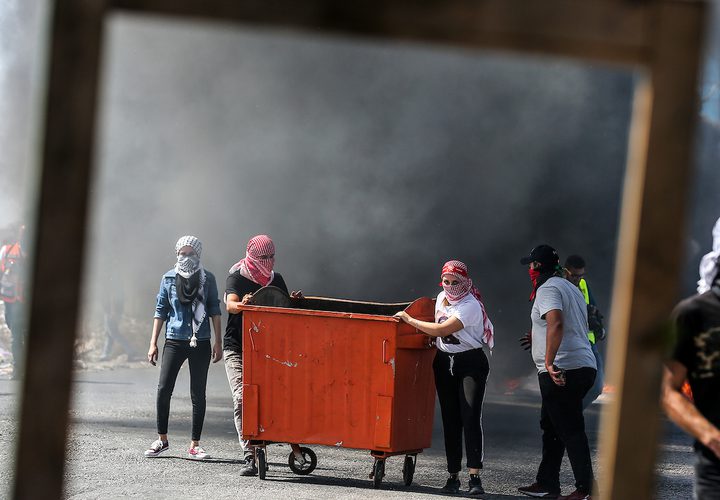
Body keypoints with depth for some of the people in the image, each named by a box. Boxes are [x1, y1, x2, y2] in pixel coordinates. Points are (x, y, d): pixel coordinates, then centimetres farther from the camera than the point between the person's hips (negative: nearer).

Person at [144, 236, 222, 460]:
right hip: (174, 341, 0)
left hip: (200, 342, 0)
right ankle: (162, 439, 10)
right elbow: (161, 311, 8)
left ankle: (194, 445, 8)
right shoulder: (169, 278, 5)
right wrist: (153, 343, 4)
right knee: (164, 389, -5)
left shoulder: (207, 279, 4)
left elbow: (214, 311, 6)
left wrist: (217, 342, 0)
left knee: (198, 394, 2)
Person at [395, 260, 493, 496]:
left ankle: (475, 477, -20)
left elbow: (441, 330, -22)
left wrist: (409, 320, -15)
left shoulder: (470, 306, -16)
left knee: (471, 416, -17)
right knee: (450, 419, 4)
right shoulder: (442, 297, 8)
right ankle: (453, 476, 6)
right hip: (444, 363, 7)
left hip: (471, 363, -7)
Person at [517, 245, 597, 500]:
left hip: (561, 371, -10)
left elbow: (556, 323, -28)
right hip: (583, 367, 10)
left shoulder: (548, 289, -10)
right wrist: (537, 337, 46)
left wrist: (549, 362, -33)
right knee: (551, 427, 18)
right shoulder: (572, 288, 21)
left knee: (570, 430, -9)